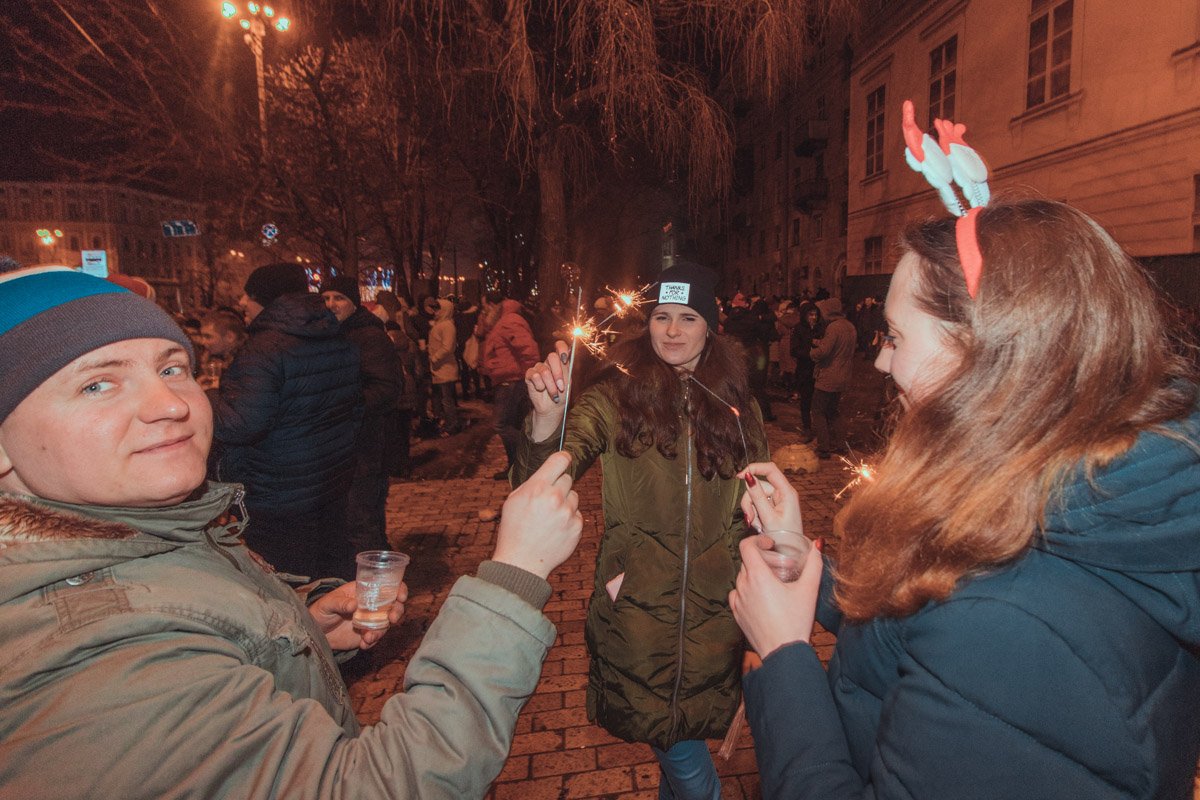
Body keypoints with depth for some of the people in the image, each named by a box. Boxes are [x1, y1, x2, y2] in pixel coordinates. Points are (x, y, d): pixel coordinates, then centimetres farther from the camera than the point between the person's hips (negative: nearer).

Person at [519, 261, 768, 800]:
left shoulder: (737, 406, 3)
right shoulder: (617, 395, -7)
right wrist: (546, 421, -40)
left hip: (714, 611, 3)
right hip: (638, 608, -2)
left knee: (684, 739, 19)